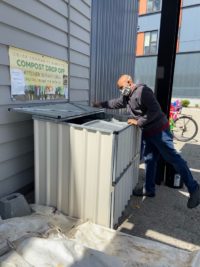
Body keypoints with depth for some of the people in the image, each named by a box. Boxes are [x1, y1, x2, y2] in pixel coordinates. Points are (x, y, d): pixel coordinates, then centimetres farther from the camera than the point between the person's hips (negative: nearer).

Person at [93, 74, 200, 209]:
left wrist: (139, 122, -21)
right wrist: (100, 104, 27)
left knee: (173, 158, -5)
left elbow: (155, 110, -24)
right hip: (148, 132, 10)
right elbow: (115, 103, 28)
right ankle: (149, 189, 25)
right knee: (150, 160, 13)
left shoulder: (142, 91, -17)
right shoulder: (127, 97, 13)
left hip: (159, 130, -9)